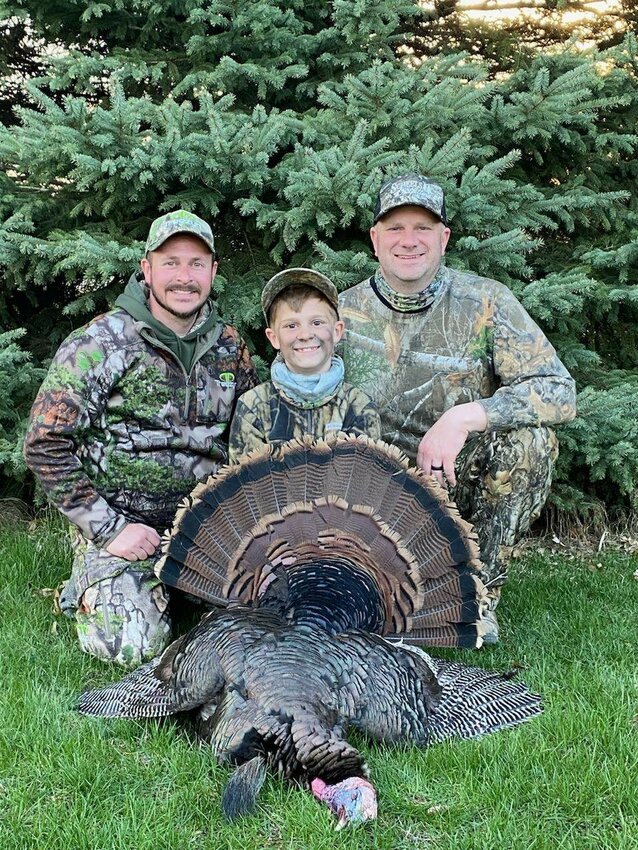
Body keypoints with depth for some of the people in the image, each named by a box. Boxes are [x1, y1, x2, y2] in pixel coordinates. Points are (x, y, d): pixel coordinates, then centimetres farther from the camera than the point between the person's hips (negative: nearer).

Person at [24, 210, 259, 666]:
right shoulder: (97, 345, -12)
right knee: (136, 644, -22)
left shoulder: (229, 346, 5)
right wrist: (109, 529, -16)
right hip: (119, 526, -4)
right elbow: (46, 447, -13)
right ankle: (85, 592, 11)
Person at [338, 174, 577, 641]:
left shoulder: (485, 303, -6)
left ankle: (480, 592, -12)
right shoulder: (342, 313, -1)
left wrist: (466, 416, -29)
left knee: (530, 440, -29)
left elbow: (559, 391, -15)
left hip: (461, 479, 0)